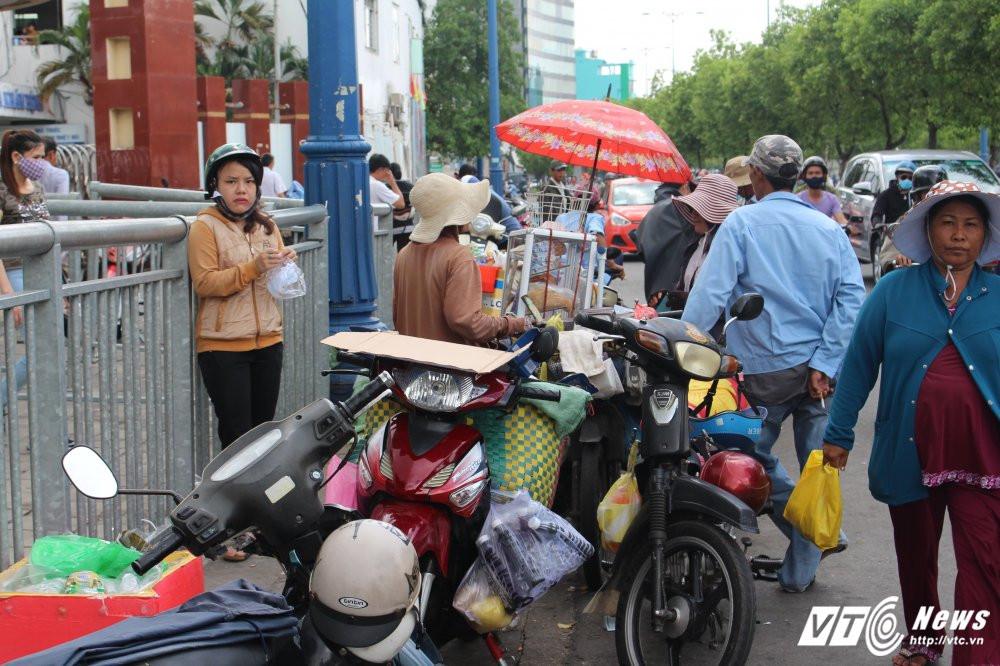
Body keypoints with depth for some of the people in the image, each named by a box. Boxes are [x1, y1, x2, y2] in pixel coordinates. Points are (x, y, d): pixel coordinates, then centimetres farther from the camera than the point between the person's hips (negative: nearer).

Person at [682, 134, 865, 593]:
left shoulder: (741, 222, -5)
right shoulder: (829, 228, 6)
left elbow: (711, 293, -15)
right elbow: (851, 296, -4)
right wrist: (825, 363, -6)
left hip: (766, 366, -4)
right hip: (819, 366, 4)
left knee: (754, 457, 16)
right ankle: (801, 568, 19)